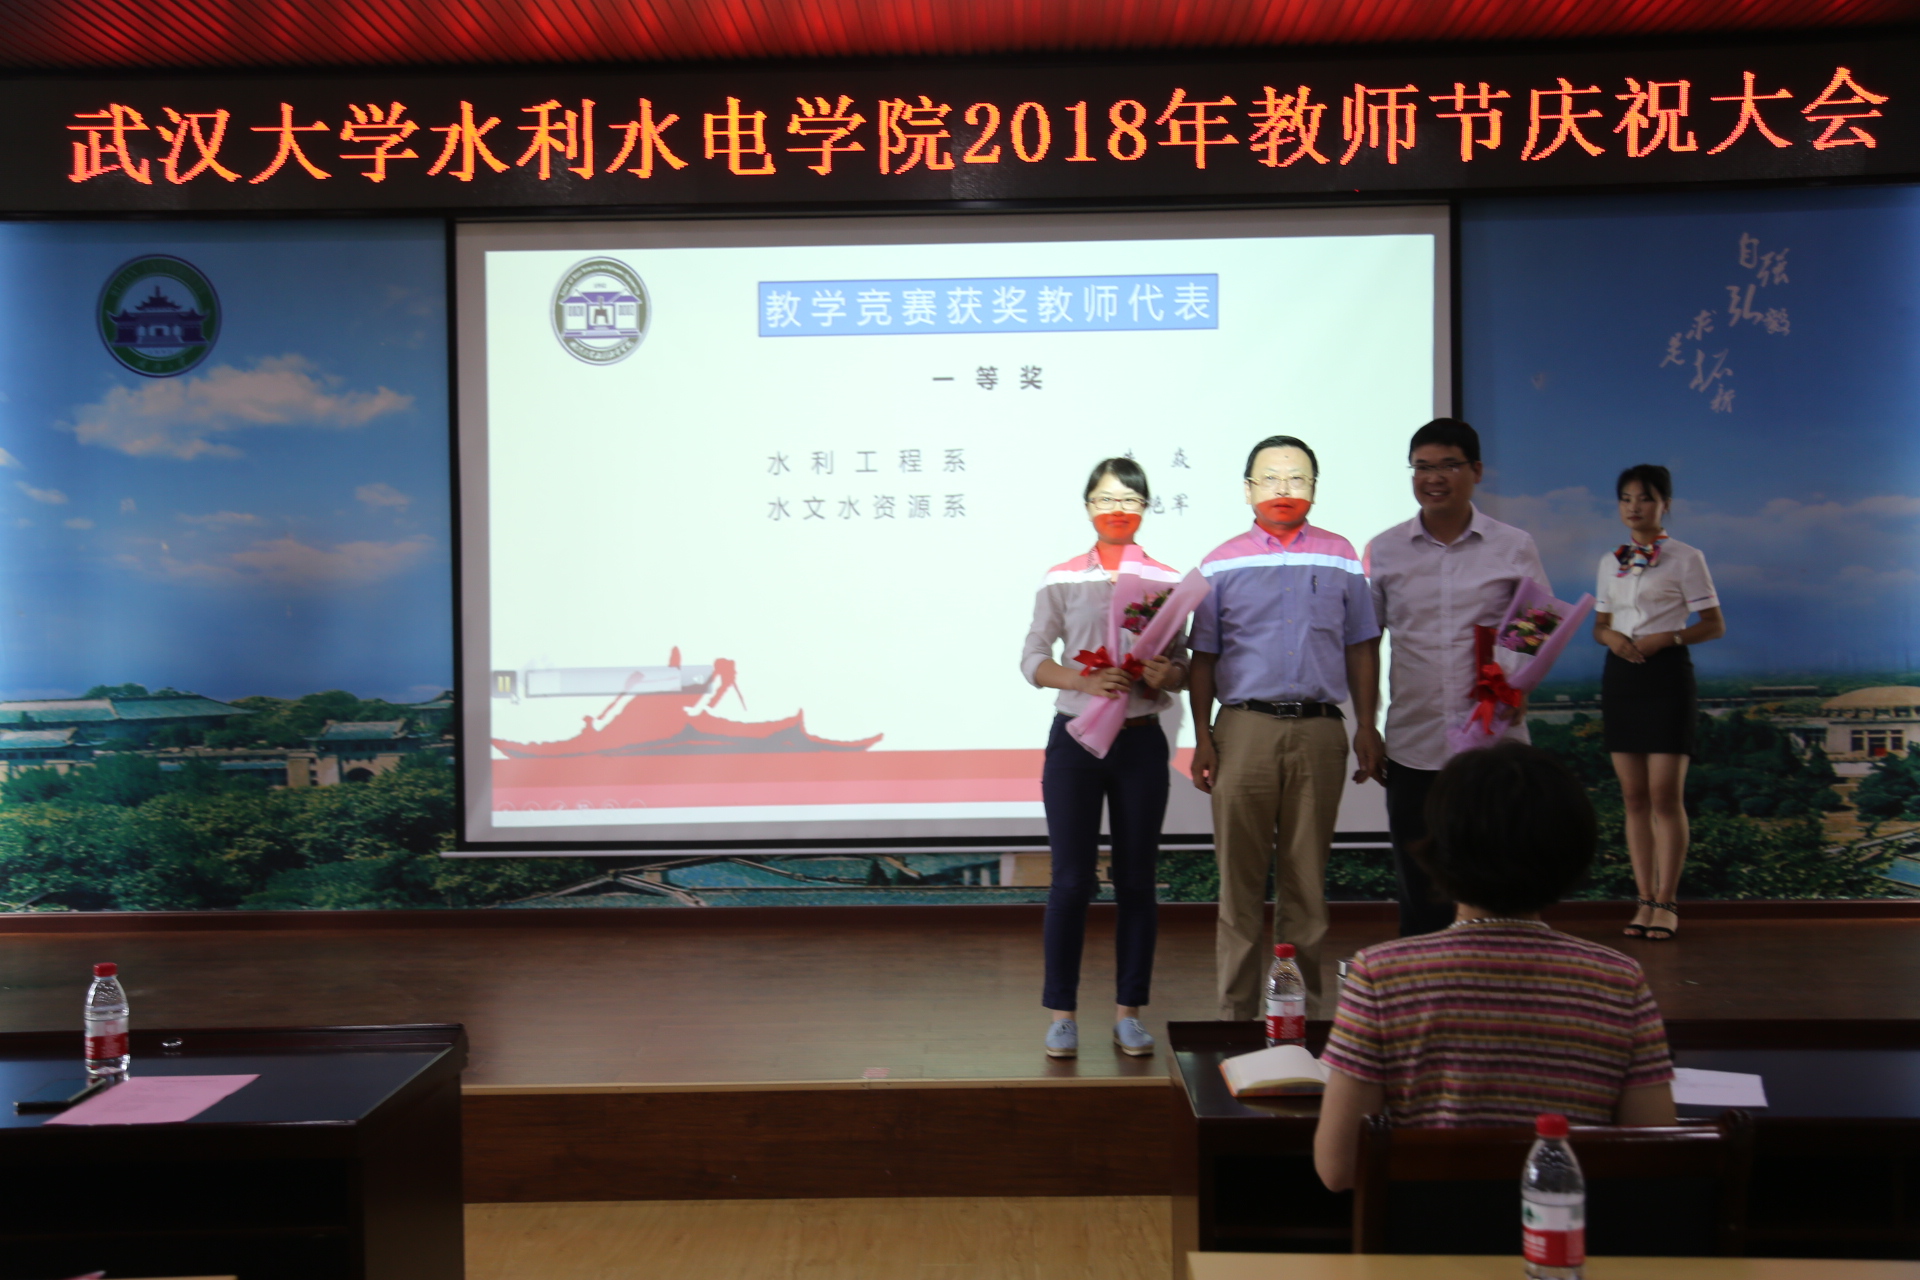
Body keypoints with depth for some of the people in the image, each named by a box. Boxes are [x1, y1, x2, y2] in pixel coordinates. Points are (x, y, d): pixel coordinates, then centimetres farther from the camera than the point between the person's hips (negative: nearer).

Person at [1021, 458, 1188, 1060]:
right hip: (1075, 739, -1)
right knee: (1072, 880, 0)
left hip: (1141, 742, 1)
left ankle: (1128, 1010, 18)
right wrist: (1085, 681, -17)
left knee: (1136, 880, 6)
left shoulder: (1167, 581, 5)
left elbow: (1183, 665, 8)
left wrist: (1166, 676, -15)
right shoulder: (1062, 579, 2)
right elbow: (1032, 659, 0)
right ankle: (1062, 1013, 12)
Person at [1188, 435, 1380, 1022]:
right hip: (1244, 727, -1)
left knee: (1307, 876, 8)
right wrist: (1202, 737, 0)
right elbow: (1203, 657, 7)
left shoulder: (1341, 558, 11)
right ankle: (1236, 1012, 12)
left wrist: (1367, 726, 5)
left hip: (1319, 731, 1)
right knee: (1241, 876, 2)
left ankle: (1303, 1011, 18)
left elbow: (1360, 648, 12)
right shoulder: (1221, 563, 7)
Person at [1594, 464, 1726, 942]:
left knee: (1665, 795, -7)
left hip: (1666, 674, -5)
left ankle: (1666, 903, 2)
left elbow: (1714, 625, -2)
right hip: (1619, 675, 5)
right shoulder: (1610, 562, 13)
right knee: (1634, 797, 5)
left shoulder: (1685, 558, -1)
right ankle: (1644, 900, 11)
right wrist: (1611, 637, -5)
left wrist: (1668, 637, -18)